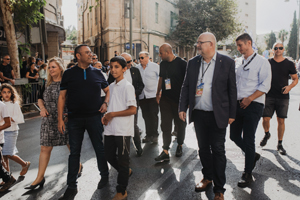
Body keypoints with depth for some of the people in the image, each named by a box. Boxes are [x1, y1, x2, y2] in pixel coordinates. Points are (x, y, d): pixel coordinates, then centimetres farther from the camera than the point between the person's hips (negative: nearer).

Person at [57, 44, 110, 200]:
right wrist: (60, 119, -3)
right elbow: (62, 96, 2)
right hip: (74, 118, 0)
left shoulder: (97, 72, 6)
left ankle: (104, 175, 32)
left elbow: (108, 90, 15)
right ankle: (71, 187, 21)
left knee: (99, 148, 10)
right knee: (74, 152, 8)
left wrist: (105, 103, -4)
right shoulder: (69, 73, 2)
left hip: (94, 117, 0)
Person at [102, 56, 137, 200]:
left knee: (122, 160, 3)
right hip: (110, 129, 7)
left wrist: (113, 114, -15)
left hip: (123, 130, -7)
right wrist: (105, 116, 2)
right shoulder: (111, 86, 11)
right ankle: (126, 171, 42)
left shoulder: (127, 86, -10)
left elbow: (133, 110, -16)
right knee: (109, 156, 16)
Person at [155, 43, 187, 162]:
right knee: (165, 125, 1)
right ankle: (165, 152, 4)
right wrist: (158, 93, 17)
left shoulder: (181, 63, -8)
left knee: (180, 123, 10)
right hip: (165, 98, 5)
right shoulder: (163, 64, 10)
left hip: (179, 99, -4)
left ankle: (180, 146, 30)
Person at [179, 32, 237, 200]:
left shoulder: (227, 62, -4)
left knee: (218, 150, 4)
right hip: (198, 113, 4)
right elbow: (186, 86, 9)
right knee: (203, 148, 15)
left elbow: (232, 89, -2)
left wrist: (232, 114, -3)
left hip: (217, 115, -4)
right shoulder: (193, 62, 6)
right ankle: (207, 178, 36)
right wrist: (183, 108, 2)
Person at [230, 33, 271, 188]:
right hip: (238, 104, 7)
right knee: (234, 136, 11)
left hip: (253, 105, -6)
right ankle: (253, 156, 38)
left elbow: (265, 86, -12)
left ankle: (247, 174, 15)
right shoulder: (239, 63, 14)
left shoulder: (262, 62, -5)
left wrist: (249, 99, -20)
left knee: (248, 140, -2)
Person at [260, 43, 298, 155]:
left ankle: (280, 144, 17)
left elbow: (295, 79, 9)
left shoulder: (289, 64, 4)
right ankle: (267, 134, 27)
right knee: (265, 119, -6)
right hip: (269, 96, 0)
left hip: (283, 96, 0)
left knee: (281, 120, 2)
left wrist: (290, 86, -10)